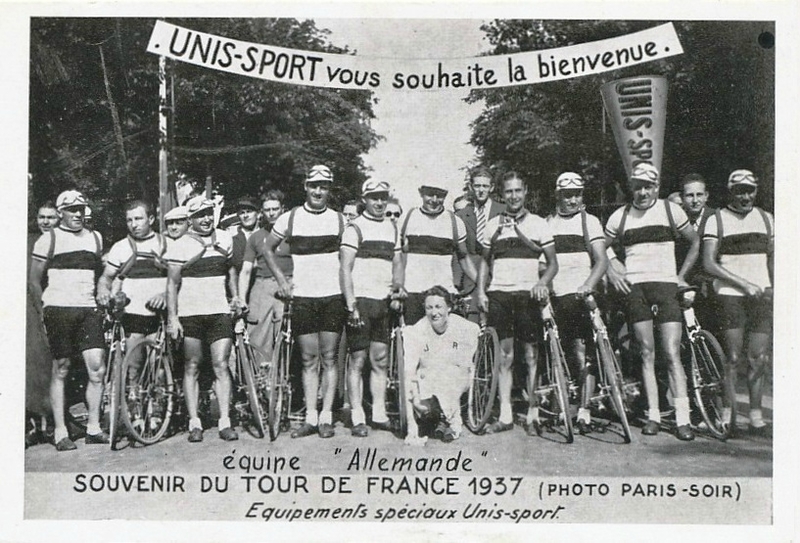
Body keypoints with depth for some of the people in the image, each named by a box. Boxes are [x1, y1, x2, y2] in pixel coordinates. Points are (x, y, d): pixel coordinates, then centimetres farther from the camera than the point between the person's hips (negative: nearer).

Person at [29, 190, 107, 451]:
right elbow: (34, 280, 3)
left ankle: (93, 428, 6)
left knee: (98, 368, -5)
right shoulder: (49, 239, 2)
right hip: (59, 309, -3)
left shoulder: (95, 238, 15)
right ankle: (60, 432, 9)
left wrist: (102, 302, 16)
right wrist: (42, 311, -2)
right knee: (60, 370, 1)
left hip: (89, 310, 4)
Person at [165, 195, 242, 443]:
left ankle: (225, 422, -1)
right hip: (189, 313, -2)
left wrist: (235, 295, 17)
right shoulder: (179, 246, -1)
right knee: (192, 367, 3)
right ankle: (194, 423, 8)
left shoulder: (225, 239, 11)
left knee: (221, 365, -3)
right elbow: (172, 283, -2)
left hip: (219, 311, 2)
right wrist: (172, 317, -9)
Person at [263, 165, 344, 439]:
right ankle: (310, 417, 9)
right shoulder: (290, 218, 3)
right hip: (302, 296, 0)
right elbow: (267, 248, 13)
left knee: (329, 359, 2)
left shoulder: (339, 220, 5)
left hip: (332, 296, 0)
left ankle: (326, 417, 8)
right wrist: (281, 279, 4)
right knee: (309, 360, 4)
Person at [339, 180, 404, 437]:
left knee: (380, 360, 8)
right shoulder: (354, 227, -4)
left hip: (383, 301, 5)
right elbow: (345, 269, -9)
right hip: (360, 300, -5)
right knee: (358, 360, -2)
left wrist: (398, 287, 0)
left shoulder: (392, 227, 15)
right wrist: (351, 306, -16)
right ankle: (357, 418, 2)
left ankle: (379, 414, 16)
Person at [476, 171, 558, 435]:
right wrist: (481, 291, 7)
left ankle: (533, 415, 5)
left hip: (528, 294, -2)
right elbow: (485, 261, 19)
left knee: (531, 356, -1)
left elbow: (553, 262, 7)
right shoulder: (493, 224, 14)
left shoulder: (539, 224, 7)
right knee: (504, 356, 2)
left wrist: (542, 283, -12)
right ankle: (505, 415, 5)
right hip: (498, 294, 2)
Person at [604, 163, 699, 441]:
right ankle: (653, 415, 6)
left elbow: (695, 242, 16)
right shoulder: (620, 216, 8)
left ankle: (682, 419, -6)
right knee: (646, 353, 1)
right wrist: (612, 270, 4)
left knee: (672, 353, -7)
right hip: (634, 287, 1)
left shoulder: (671, 210, 6)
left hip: (666, 285, -1)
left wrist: (681, 275, 10)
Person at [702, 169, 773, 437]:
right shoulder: (716, 220, 1)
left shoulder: (766, 219, 14)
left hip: (761, 296, 3)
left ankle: (756, 416, 10)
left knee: (758, 359, 1)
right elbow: (709, 263, -7)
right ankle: (726, 414, 5)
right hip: (729, 296, -3)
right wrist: (743, 283, -13)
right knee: (733, 357, -4)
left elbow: (772, 259, 20)